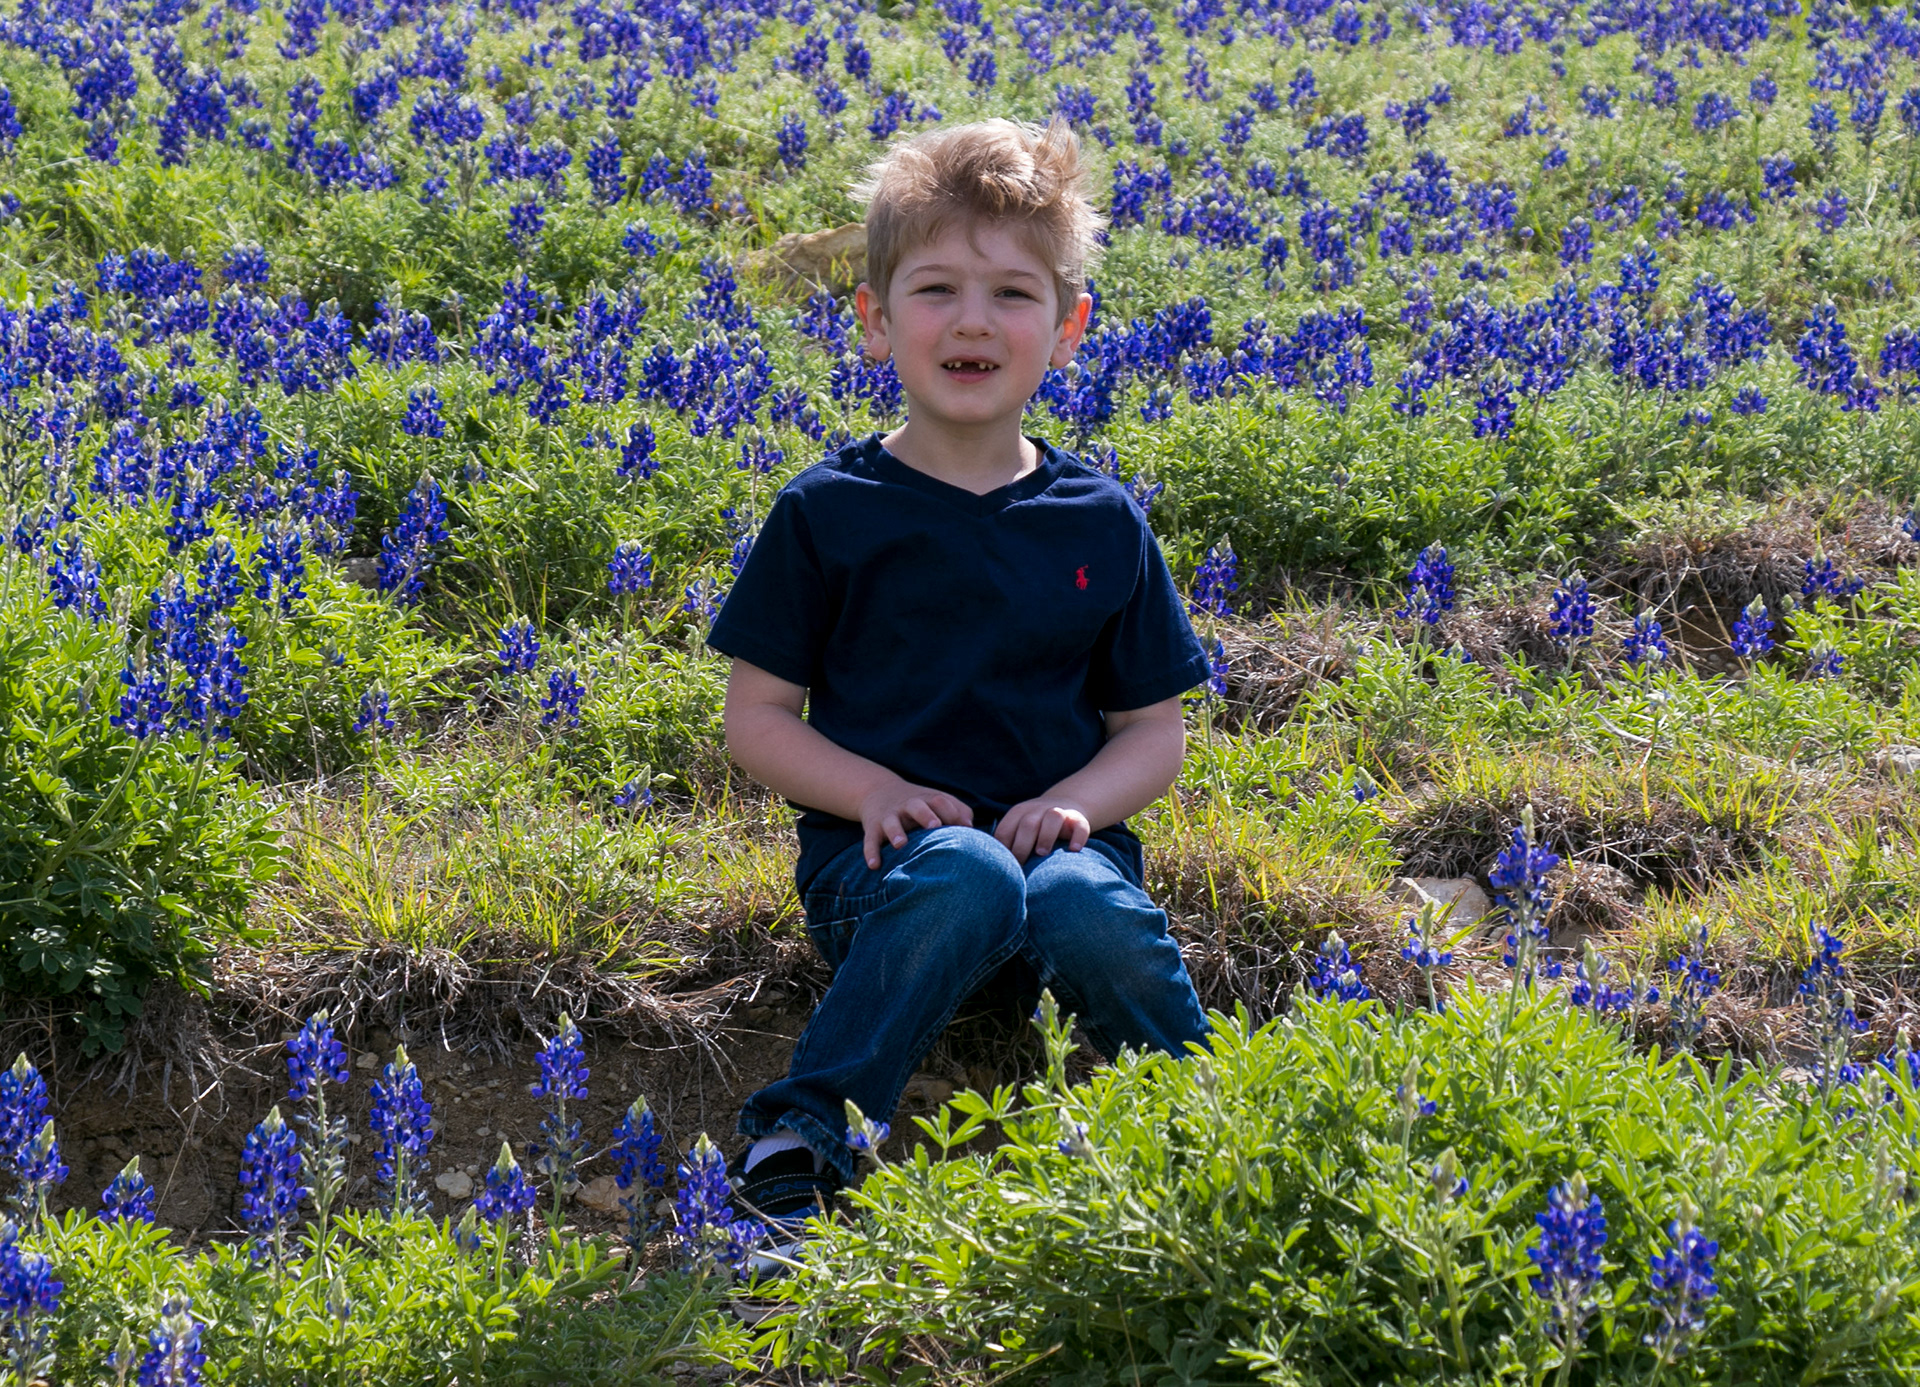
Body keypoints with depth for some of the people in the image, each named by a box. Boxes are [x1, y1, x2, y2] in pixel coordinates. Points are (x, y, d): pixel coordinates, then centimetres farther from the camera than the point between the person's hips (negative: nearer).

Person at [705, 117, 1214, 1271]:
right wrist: (870, 790, -13)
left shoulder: (1102, 523, 8)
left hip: (1058, 832, 2)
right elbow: (757, 717, 5)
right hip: (883, 849, -2)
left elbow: (1155, 728, 12)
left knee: (1093, 912, -34)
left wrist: (1078, 800, -9)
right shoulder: (828, 513, 1)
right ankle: (798, 1141, -30)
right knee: (968, 879, -37)